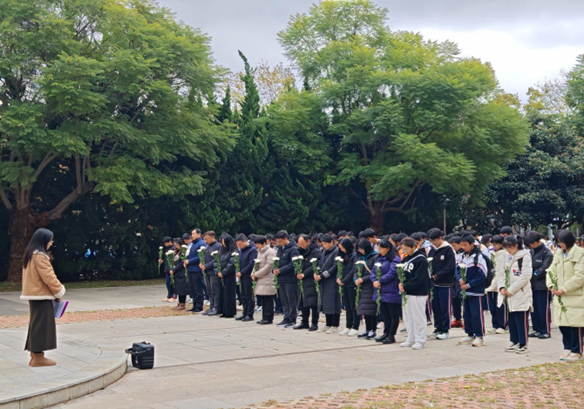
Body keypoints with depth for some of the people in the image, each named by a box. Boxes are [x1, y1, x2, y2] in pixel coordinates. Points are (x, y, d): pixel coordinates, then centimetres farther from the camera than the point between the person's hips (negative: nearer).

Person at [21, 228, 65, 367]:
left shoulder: (30, 255, 14)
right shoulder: (40, 256, -17)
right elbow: (49, 277, -18)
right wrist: (59, 292, -6)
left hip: (34, 294, 10)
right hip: (41, 295, -10)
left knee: (36, 324, 12)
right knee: (41, 325, -5)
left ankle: (34, 355, 15)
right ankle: (38, 357, -2)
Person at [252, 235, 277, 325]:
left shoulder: (270, 252, -10)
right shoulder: (259, 252, 17)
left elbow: (268, 266, -16)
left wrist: (257, 274, -14)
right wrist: (253, 274, 3)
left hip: (268, 280, -8)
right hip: (261, 280, 8)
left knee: (268, 300, -6)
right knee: (263, 299, 9)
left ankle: (268, 318, -3)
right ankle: (265, 317, 14)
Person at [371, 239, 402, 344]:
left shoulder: (395, 259, -11)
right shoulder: (380, 259, 15)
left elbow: (392, 273, -20)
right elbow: (373, 271, 11)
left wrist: (380, 281, -17)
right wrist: (375, 281, -8)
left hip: (391, 292, -8)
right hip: (381, 292, 8)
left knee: (393, 315, 1)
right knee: (385, 314, 14)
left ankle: (391, 335, 7)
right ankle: (386, 333, 23)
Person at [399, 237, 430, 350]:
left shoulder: (421, 260, -14)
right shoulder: (406, 258, 11)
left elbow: (418, 278, -19)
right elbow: (403, 273, 13)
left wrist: (405, 287, -18)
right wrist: (401, 283, -7)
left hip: (419, 293, -8)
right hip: (408, 292, 8)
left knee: (418, 317, -2)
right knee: (408, 317, 12)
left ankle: (420, 341, 7)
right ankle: (411, 340, 22)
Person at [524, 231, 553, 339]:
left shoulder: (547, 253, -8)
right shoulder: (531, 252, 10)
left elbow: (544, 269, -15)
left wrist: (534, 274, -17)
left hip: (542, 285, -6)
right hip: (532, 285, 6)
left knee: (543, 309, 0)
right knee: (534, 308, 11)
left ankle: (546, 331, 9)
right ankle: (537, 329, 21)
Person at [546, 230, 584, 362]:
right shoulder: (558, 254, 12)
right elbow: (552, 271, 14)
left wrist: (564, 289, -17)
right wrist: (551, 285, -5)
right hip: (560, 296, 6)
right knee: (562, 323, 9)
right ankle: (568, 348, 23)